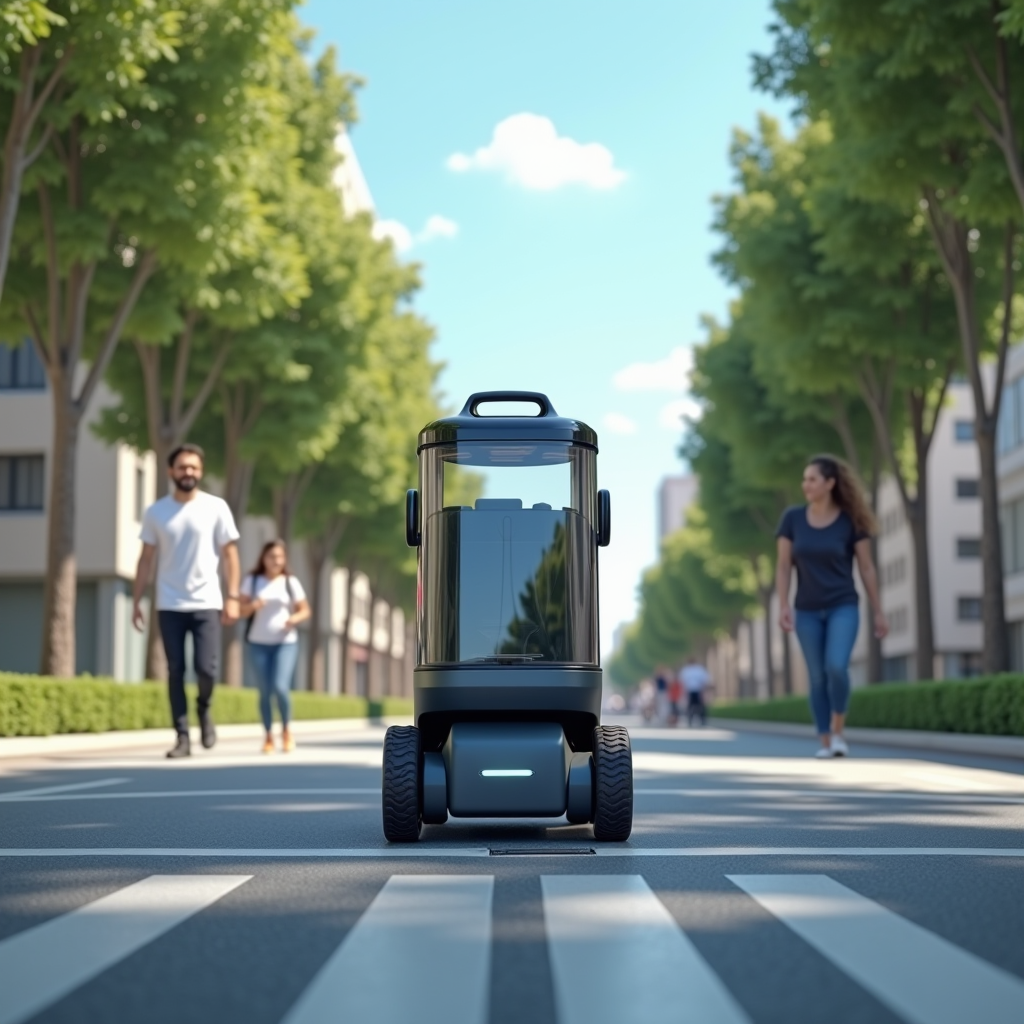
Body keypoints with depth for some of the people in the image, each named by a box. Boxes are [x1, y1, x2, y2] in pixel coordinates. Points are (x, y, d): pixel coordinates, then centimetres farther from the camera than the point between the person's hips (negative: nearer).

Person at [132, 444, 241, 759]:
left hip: (206, 604, -1)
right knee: (175, 672, 2)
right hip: (169, 606, 2)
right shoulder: (156, 512, 4)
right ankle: (182, 737, 8)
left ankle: (204, 708, 23)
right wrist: (137, 601, 5)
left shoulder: (216, 507, -1)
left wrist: (232, 597, -7)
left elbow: (230, 553, 1)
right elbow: (146, 559, 9)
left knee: (206, 668, -9)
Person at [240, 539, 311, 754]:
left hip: (286, 642, -1)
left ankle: (286, 729, 9)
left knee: (280, 687, -14)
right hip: (258, 643, 1)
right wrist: (253, 605, -19)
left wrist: (295, 618, -14)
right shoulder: (252, 581, 3)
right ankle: (268, 736, 12)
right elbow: (242, 611, 2)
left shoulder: (291, 582, 2)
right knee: (265, 691, 0)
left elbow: (305, 610, 7)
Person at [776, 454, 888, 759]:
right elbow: (783, 566, -3)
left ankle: (838, 731, -1)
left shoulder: (851, 520, -9)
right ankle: (826, 743, 14)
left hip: (843, 607, -2)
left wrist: (879, 613, -3)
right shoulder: (792, 517, -4)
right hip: (808, 611, 2)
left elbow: (867, 568, -4)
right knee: (818, 679, 3)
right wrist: (783, 607, -14)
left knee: (837, 668, -21)